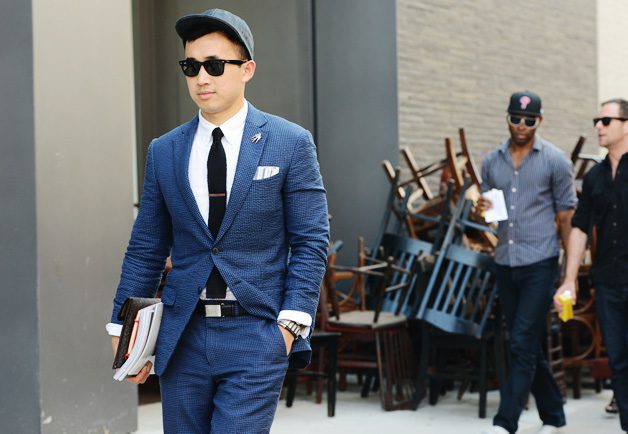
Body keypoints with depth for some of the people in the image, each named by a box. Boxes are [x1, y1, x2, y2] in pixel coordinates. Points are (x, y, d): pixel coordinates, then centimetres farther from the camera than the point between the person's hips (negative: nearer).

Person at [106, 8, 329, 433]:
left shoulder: (290, 143, -1)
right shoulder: (164, 151, 8)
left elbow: (311, 242, -1)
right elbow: (145, 249, 11)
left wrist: (290, 323, -10)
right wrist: (125, 330, 6)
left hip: (256, 336, -3)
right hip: (182, 336, 4)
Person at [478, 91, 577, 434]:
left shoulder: (554, 160, -3)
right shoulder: (491, 161, 10)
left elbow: (566, 216, -1)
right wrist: (482, 208, -6)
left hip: (539, 263, -5)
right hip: (505, 263, 5)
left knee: (523, 344, -10)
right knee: (527, 345, 11)